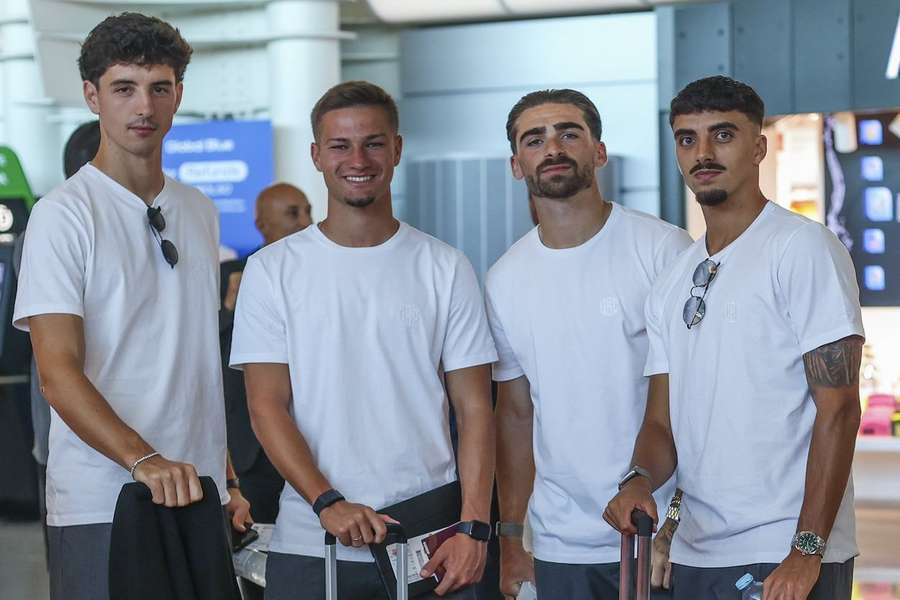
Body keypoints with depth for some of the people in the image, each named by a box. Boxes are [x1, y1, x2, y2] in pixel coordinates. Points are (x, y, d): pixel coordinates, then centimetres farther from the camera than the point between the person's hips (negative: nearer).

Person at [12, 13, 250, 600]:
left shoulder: (200, 212, 13)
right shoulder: (64, 214, -8)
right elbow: (59, 374, -16)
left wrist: (226, 478, 15)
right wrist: (144, 460, -28)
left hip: (197, 496, 6)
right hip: (100, 506, -6)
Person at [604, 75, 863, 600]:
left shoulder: (803, 248, -7)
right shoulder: (672, 284, 13)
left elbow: (838, 409, -12)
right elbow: (663, 423, 12)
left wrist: (807, 551, -18)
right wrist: (640, 479, -10)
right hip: (696, 553, 6)